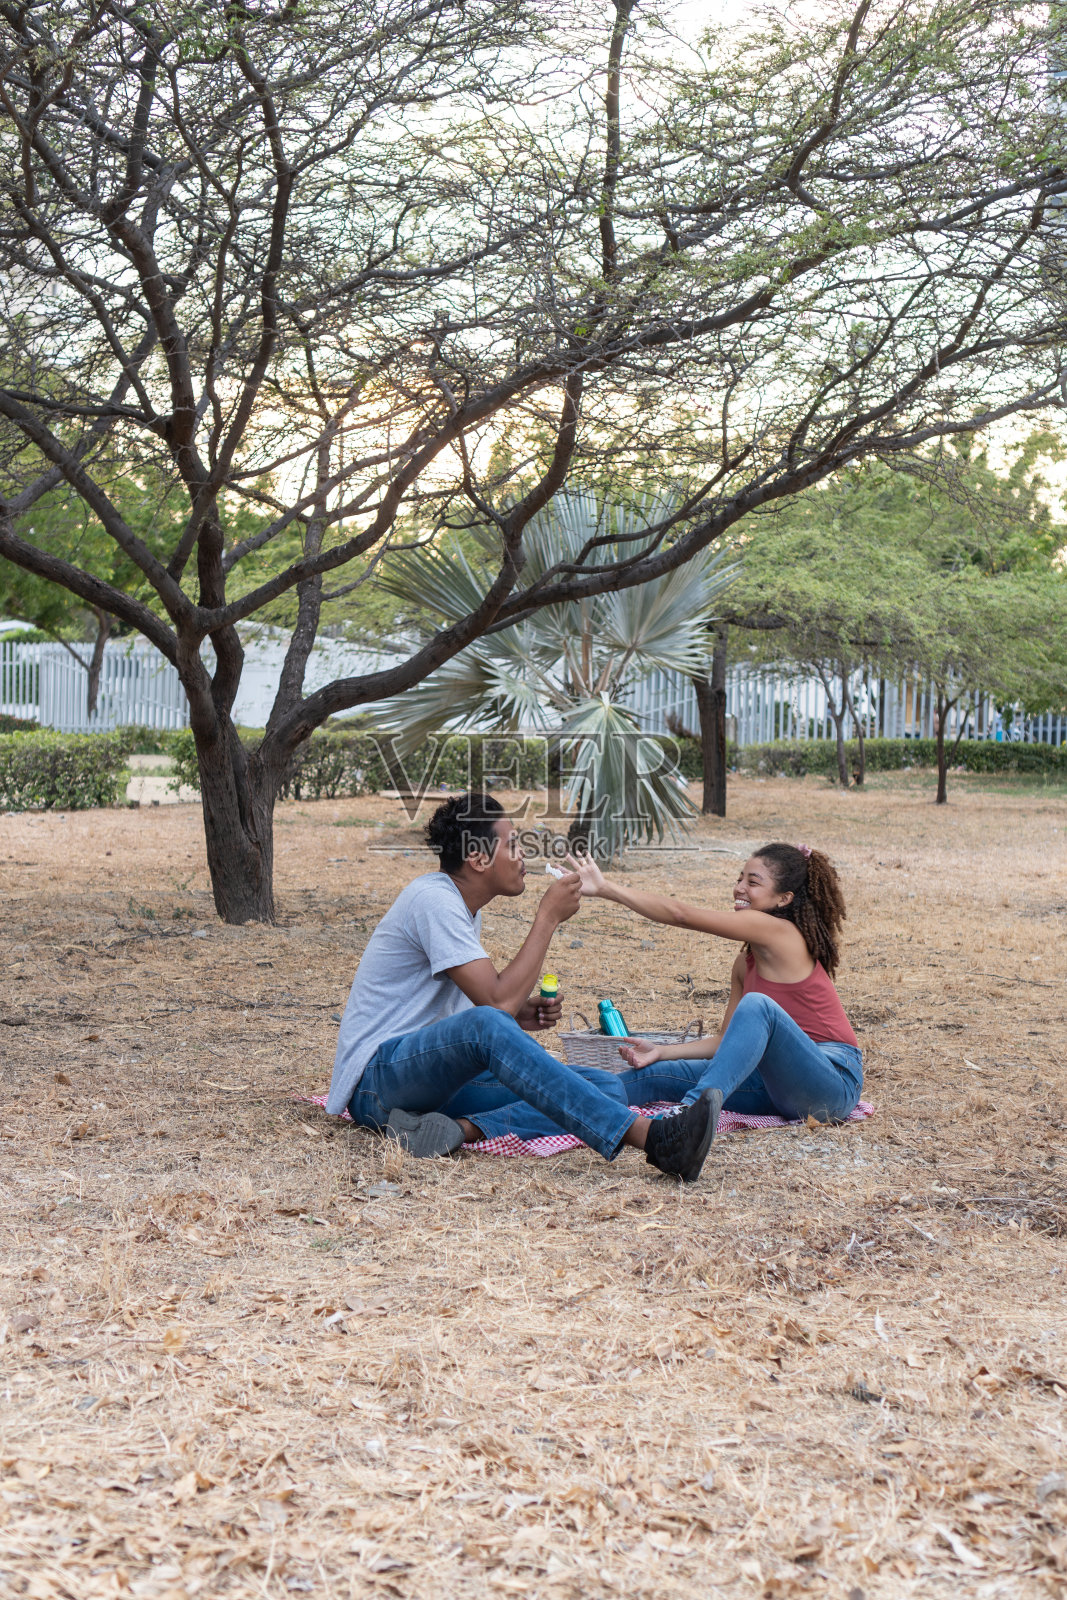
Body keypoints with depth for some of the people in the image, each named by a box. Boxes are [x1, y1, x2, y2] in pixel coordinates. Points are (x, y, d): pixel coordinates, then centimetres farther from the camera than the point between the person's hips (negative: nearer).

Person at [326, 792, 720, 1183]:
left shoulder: (462, 904, 14)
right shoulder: (433, 899, -16)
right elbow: (498, 1001, -24)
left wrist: (518, 1017, 3)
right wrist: (549, 917, -17)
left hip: (434, 1072, 10)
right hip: (376, 1076, -10)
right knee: (487, 1025, -40)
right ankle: (649, 1138, -51)